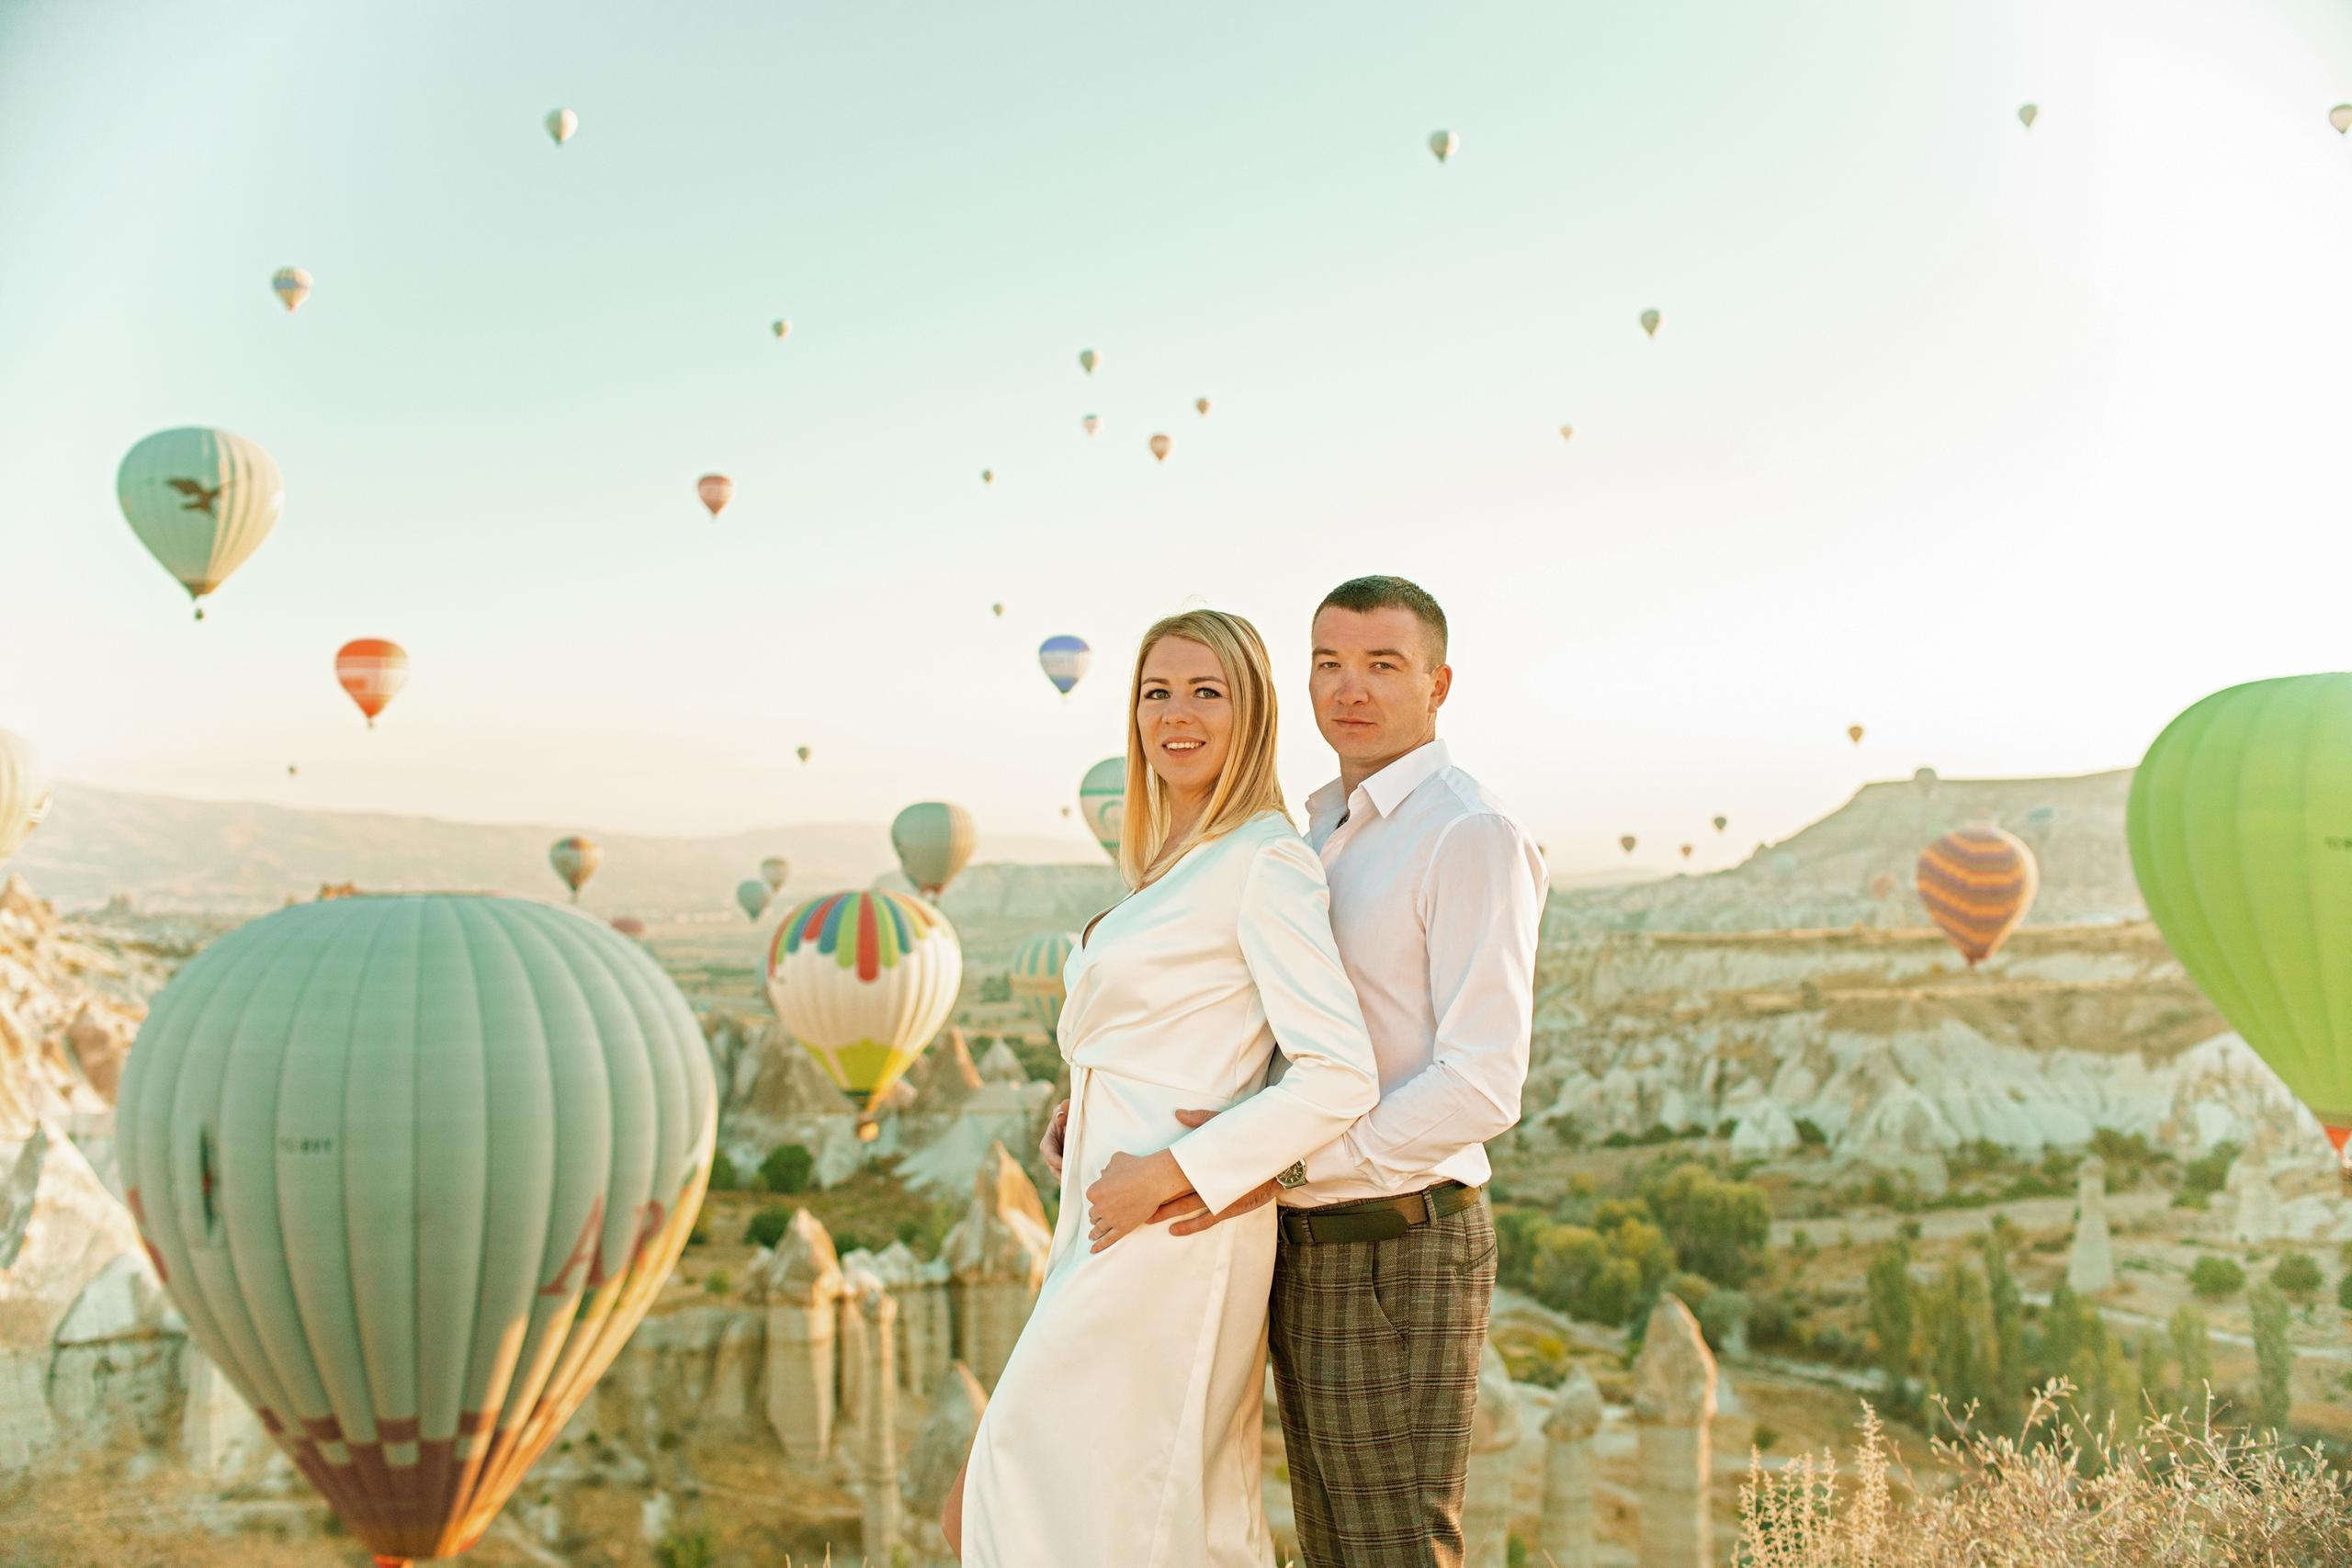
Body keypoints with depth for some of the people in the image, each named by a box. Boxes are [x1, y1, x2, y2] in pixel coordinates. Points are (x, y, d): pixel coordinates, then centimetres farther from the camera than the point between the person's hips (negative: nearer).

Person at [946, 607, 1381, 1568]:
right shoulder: (1173, 866, 15)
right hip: (1116, 1235, 9)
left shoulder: (1266, 861, -13)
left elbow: (1339, 1079, -21)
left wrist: (1167, 1174, -20)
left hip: (1167, 1241, -9)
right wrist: (1083, 1111, 10)